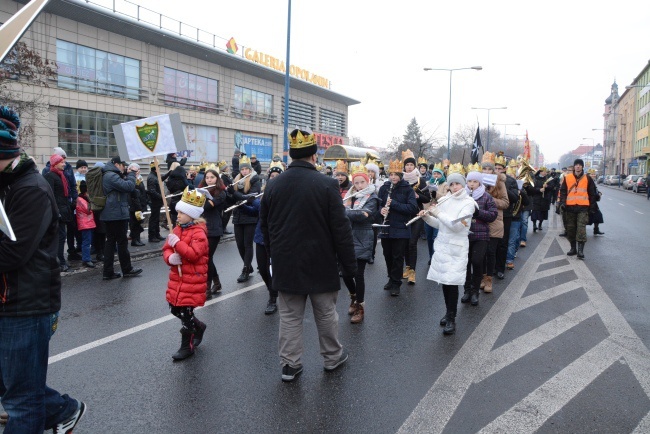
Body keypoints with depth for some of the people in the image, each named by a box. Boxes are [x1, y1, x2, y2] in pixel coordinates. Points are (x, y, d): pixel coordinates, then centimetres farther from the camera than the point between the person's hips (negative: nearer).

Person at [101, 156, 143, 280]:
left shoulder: (110, 175, 19)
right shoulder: (111, 176, -15)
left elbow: (123, 186, 23)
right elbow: (128, 186, -23)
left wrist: (128, 175, 9)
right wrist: (131, 174, -8)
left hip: (110, 214, 10)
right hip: (117, 214, -10)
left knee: (110, 241, 9)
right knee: (122, 241, 0)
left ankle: (108, 272, 10)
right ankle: (127, 269, 10)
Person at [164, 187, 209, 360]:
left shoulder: (198, 233, -16)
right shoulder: (177, 229, 9)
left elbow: (194, 254, -26)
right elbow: (166, 249, 10)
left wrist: (177, 243, -28)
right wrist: (170, 258, -12)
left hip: (193, 280, -8)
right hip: (177, 278, 8)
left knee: (185, 311, -3)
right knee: (175, 309, 15)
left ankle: (187, 346, 14)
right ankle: (198, 327, 38)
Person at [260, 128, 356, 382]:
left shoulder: (273, 185, -2)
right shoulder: (326, 185, -14)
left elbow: (265, 227, 8)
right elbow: (341, 229, -13)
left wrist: (274, 256, 20)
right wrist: (349, 264, -3)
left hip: (285, 264, 3)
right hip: (320, 264, -2)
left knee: (290, 316, 12)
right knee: (325, 313, 14)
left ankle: (290, 364, 21)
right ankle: (333, 357, 31)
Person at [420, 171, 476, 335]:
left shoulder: (468, 203, -8)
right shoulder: (445, 200, 8)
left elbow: (457, 225, -20)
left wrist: (438, 212, -17)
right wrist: (426, 216, -3)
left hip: (457, 248, -5)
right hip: (442, 245, 5)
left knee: (452, 282, -9)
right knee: (444, 280, 10)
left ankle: (451, 319, 1)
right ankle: (449, 312, 27)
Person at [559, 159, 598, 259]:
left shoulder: (587, 179, 6)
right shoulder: (567, 178, 8)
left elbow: (592, 193, 9)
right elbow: (563, 191, 9)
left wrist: (592, 207, 5)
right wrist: (562, 203, -3)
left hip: (583, 207, -2)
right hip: (570, 207, 2)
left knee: (581, 227, -11)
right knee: (571, 228, 7)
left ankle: (580, 249, -12)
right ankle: (573, 248, 18)